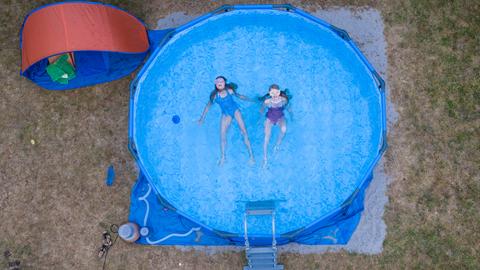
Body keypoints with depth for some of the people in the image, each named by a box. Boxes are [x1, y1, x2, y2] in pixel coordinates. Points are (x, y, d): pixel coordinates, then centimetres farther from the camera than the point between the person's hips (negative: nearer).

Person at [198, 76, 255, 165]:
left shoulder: (229, 91, -14)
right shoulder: (215, 95, -12)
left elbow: (239, 96, 2)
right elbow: (208, 106, -1)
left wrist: (251, 99, 7)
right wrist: (202, 118, 0)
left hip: (235, 110, -1)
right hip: (226, 114, 1)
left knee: (244, 131, -10)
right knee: (222, 135, -5)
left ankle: (251, 155, -3)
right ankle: (222, 157, 11)